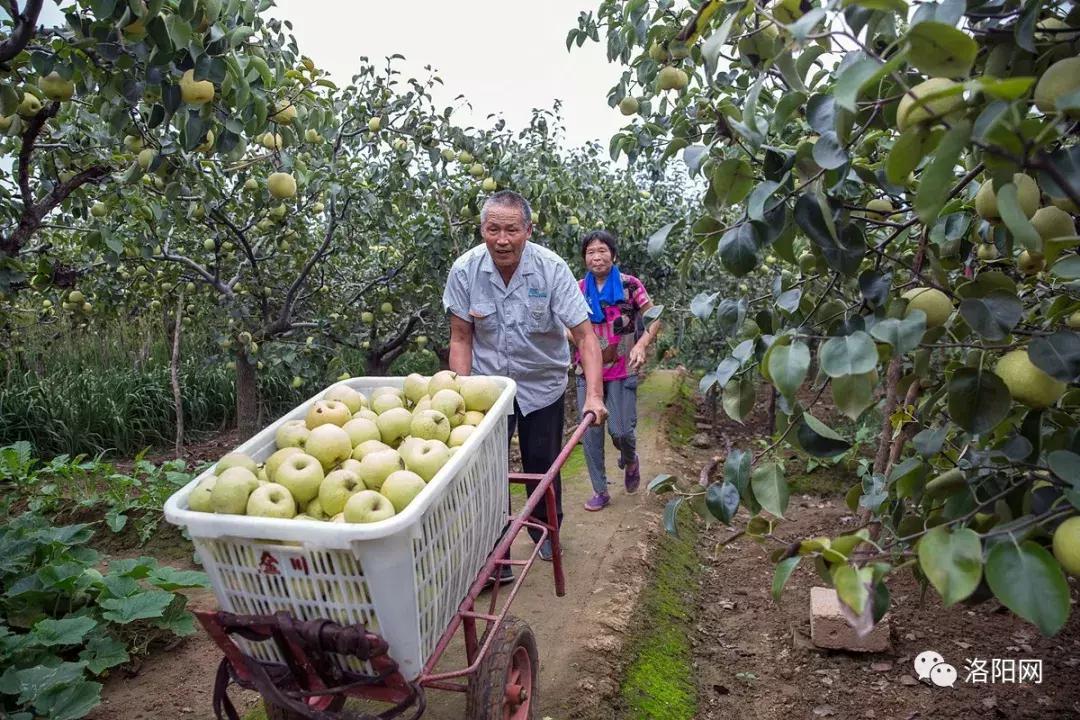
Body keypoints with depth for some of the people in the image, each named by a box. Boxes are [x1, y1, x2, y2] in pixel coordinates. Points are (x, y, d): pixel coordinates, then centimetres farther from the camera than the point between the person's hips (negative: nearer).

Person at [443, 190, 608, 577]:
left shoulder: (552, 268, -20)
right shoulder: (465, 270, -15)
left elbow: (584, 334, -21)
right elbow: (461, 338, -7)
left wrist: (593, 395, -31)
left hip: (542, 385, 0)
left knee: (543, 465, 12)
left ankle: (546, 533, 39)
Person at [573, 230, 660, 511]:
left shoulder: (629, 285, -5)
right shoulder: (579, 289, 4)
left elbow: (655, 319, -4)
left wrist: (641, 345, -20)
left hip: (622, 370, -3)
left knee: (620, 430, -7)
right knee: (590, 431, 3)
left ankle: (630, 460, 30)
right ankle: (600, 491, 19)